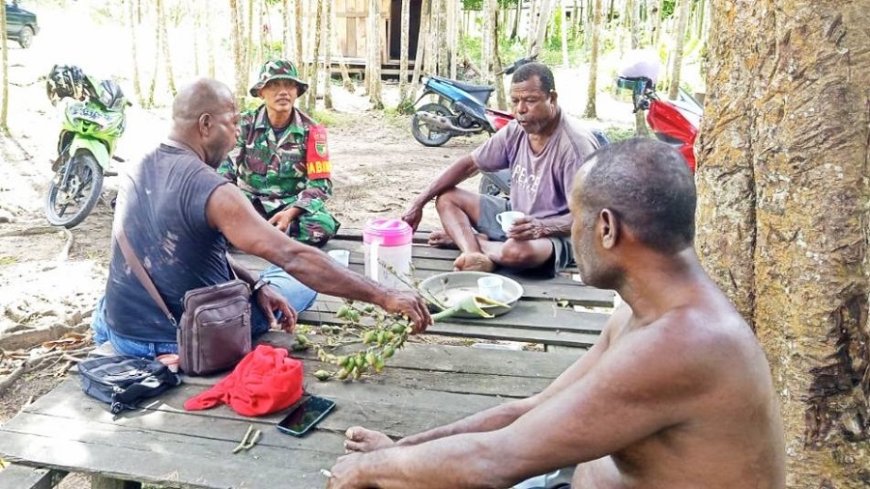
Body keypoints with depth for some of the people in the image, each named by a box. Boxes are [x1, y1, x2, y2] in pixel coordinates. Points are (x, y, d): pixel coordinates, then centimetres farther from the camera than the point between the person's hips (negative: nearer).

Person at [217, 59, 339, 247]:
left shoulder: (311, 130, -5)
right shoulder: (244, 124, -2)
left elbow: (321, 183, -8)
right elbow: (224, 167, -7)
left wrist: (291, 212, -25)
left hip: (294, 202, 0)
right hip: (251, 202, 1)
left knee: (323, 226, -34)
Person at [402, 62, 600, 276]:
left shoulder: (576, 144, -23)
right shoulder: (516, 131, -3)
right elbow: (468, 165, 3)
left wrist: (540, 227, -43)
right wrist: (419, 202, -4)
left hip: (555, 233, -7)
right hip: (513, 216, 8)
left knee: (518, 251, -41)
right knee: (446, 197, -1)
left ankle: (465, 238, -10)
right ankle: (474, 254, -26)